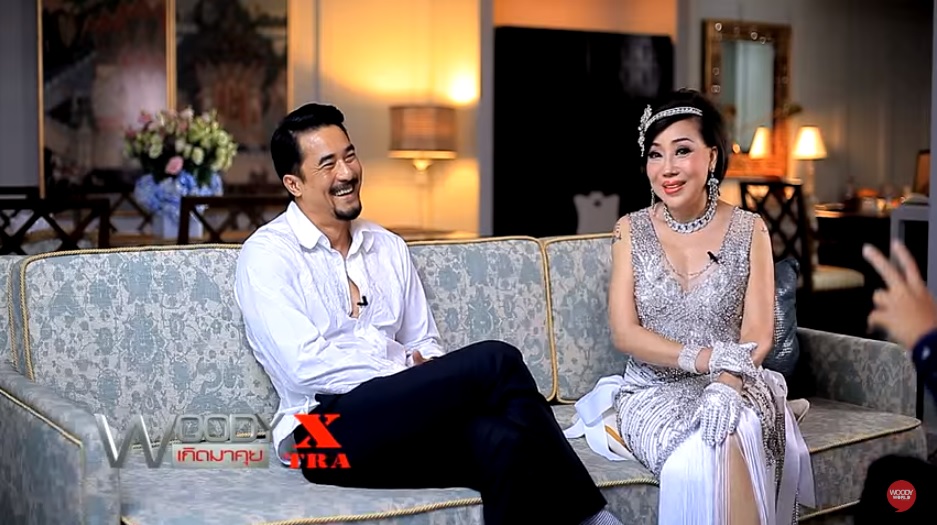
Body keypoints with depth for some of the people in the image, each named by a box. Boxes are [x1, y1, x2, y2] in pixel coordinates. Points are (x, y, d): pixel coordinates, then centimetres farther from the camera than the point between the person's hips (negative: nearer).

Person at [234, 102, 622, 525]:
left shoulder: (388, 247, 19)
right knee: (495, 360, -24)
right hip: (327, 430, -6)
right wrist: (408, 379, -12)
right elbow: (304, 367, -13)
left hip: (409, 423, 6)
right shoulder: (267, 254, -1)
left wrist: (427, 372, -4)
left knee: (502, 439, -31)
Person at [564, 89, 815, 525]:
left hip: (734, 387, 0)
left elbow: (758, 334, -5)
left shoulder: (749, 230, 2)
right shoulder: (631, 230, 4)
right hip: (653, 391, 0)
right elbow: (624, 333, -4)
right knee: (696, 458, -32)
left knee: (728, 438, -35)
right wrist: (704, 359, -19)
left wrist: (726, 385, -27)